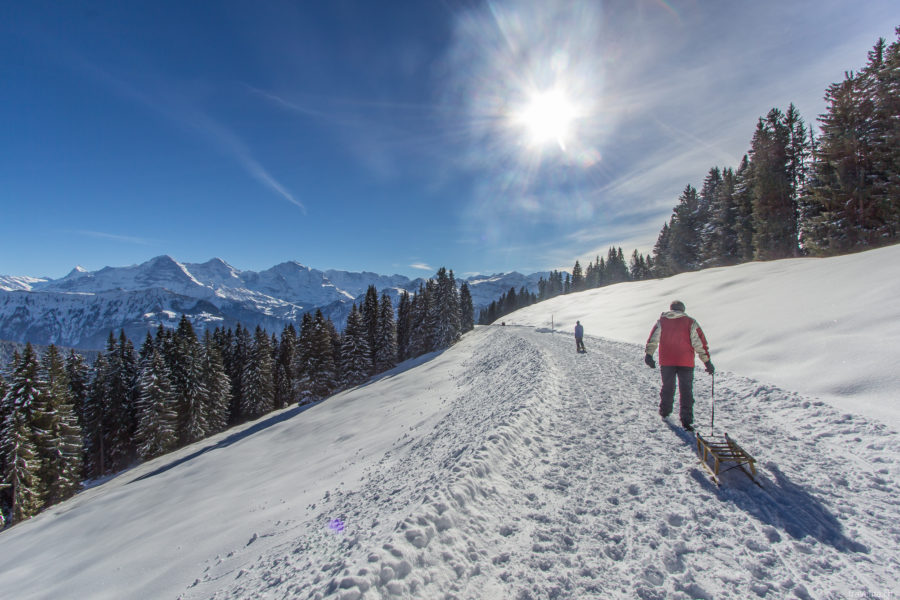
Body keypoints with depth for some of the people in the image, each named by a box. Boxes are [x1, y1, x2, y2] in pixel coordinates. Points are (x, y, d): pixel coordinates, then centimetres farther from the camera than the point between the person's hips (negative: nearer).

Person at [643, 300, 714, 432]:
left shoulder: (661, 322, 5)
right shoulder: (691, 323, 1)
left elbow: (652, 340, -5)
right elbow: (699, 343, -2)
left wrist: (648, 355, -9)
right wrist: (707, 362, 0)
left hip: (666, 362, 2)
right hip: (686, 363, -2)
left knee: (667, 387, 19)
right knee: (686, 391, 3)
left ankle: (664, 411, 32)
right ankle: (686, 420, -3)